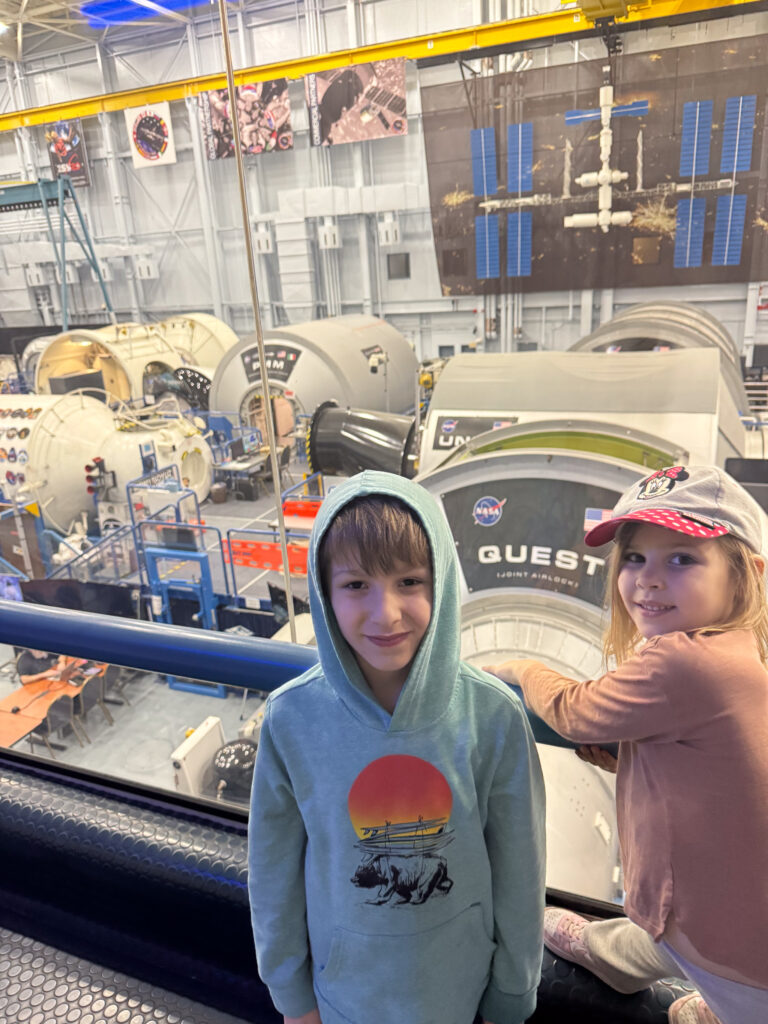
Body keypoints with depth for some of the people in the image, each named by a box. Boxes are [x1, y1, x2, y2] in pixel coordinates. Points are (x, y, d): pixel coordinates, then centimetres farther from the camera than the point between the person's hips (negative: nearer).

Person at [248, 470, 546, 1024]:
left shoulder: (494, 716, -24)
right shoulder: (291, 718, -23)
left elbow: (518, 871, -10)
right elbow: (274, 870, -7)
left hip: (457, 978, 0)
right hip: (347, 978, 1)